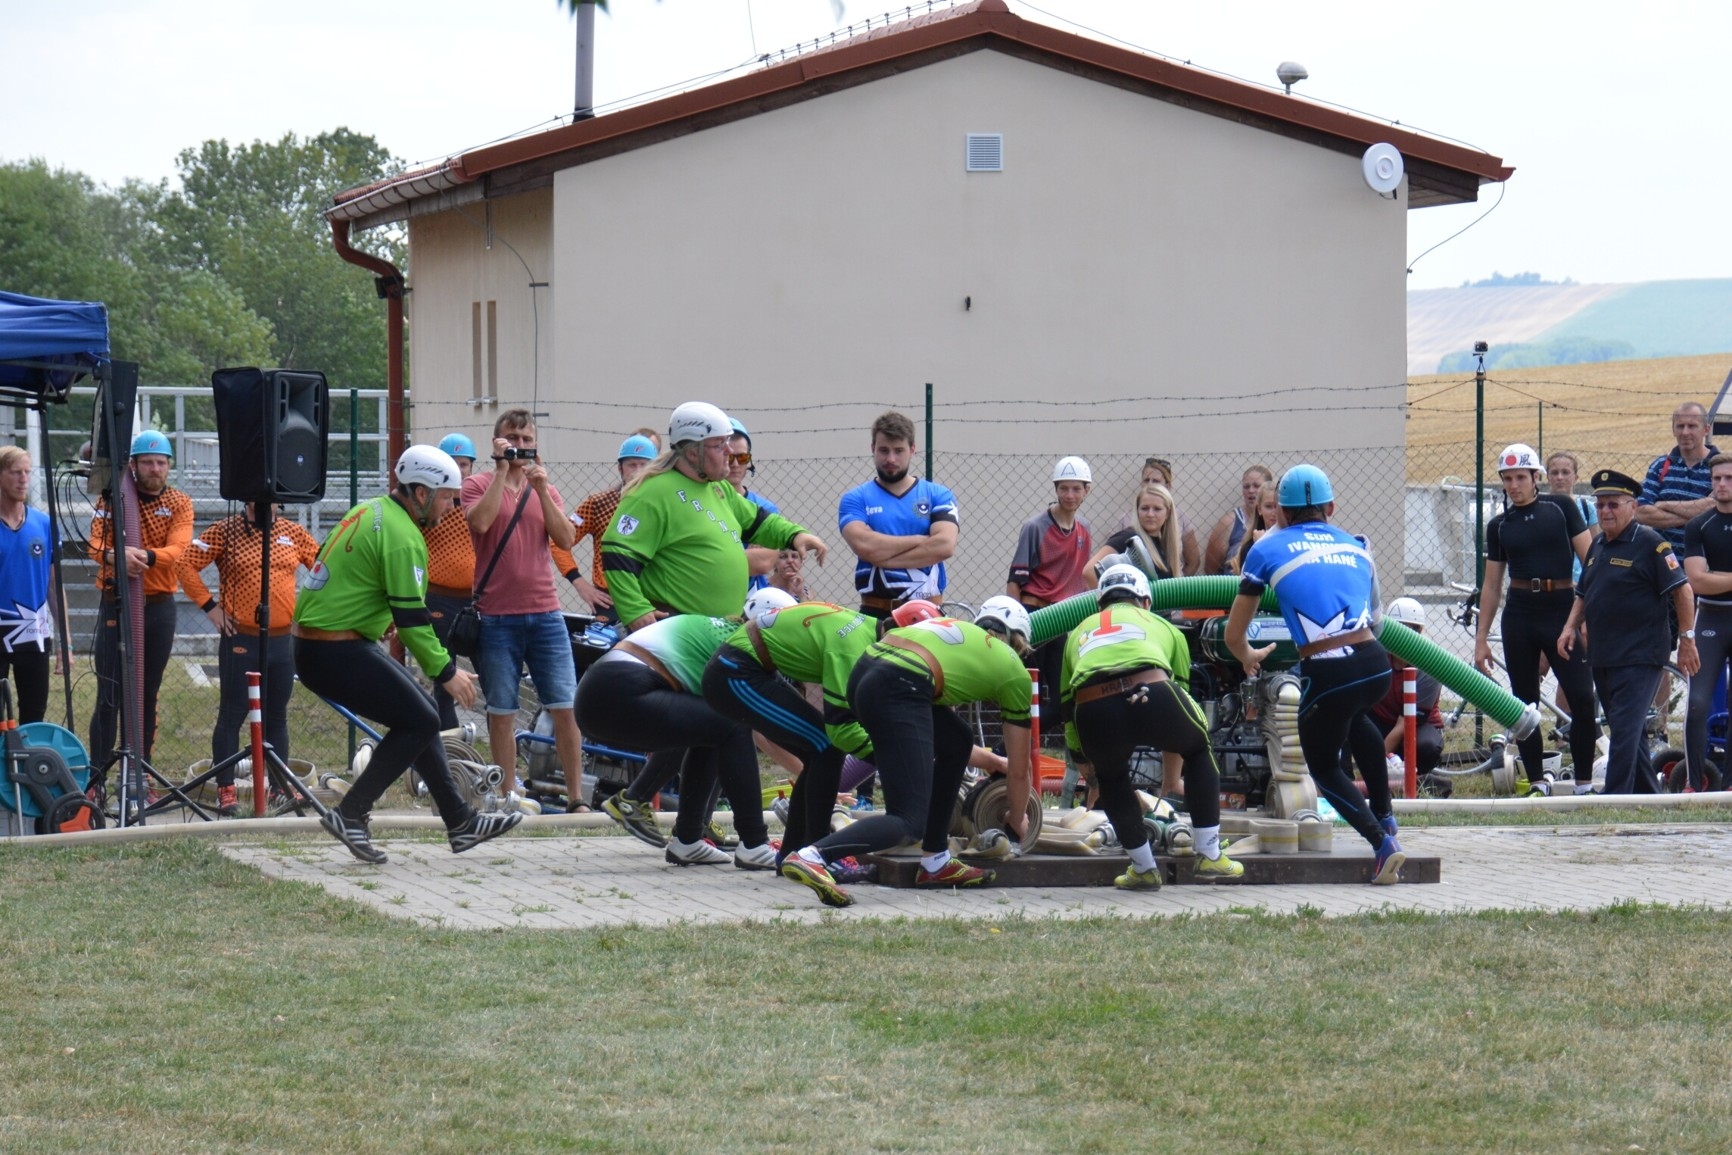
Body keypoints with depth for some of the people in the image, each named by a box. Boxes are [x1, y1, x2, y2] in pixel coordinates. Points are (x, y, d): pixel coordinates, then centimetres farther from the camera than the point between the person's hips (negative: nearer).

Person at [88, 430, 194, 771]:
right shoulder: (112, 499, 0)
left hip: (159, 606, 2)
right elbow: (96, 546, -14)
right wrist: (115, 555, -38)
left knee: (148, 696, 8)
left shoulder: (179, 504, 3)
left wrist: (148, 556, -35)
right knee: (109, 697, -6)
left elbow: (177, 550, -14)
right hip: (117, 605, -2)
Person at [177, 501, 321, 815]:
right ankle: (225, 789, 3)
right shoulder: (225, 532, -3)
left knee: (277, 717, 11)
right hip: (241, 641, -3)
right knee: (232, 715, -1)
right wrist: (209, 605, -9)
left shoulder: (293, 532, 7)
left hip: (283, 640, 3)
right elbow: (186, 564, -5)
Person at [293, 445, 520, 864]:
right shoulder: (402, 538, -17)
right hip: (338, 655, -10)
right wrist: (446, 672, -10)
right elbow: (411, 618, -18)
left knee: (420, 714, 15)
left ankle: (460, 821, 19)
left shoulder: (370, 511, 12)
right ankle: (350, 814, -4)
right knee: (421, 722, -6)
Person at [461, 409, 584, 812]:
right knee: (501, 711, 2)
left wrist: (540, 489, -10)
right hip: (497, 617, -2)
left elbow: (566, 539, -1)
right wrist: (502, 471, -13)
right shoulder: (479, 485, 4)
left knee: (566, 707, -4)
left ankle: (577, 798, 0)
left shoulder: (545, 490, 13)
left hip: (545, 615, 2)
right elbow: (480, 522, -17)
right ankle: (510, 794, 11)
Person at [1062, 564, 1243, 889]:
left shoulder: (1078, 633, 39)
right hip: (1151, 694, -1)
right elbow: (1180, 687, 43)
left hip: (1092, 709, 1)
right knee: (1199, 751, 31)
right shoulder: (1162, 625, 36)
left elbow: (1069, 710, 42)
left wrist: (1088, 773, 56)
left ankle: (1144, 869, 30)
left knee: (1110, 777, 33)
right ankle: (1210, 856, 28)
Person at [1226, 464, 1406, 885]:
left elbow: (1233, 635, 15)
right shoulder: (1356, 546, 20)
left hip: (1325, 675, -4)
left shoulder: (1267, 550, 11)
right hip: (1376, 667, 4)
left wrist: (1248, 657, 38)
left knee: (1325, 768, 20)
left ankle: (1382, 843, 2)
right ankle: (1383, 814, 36)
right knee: (1356, 717, 39)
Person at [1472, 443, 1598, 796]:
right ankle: (1537, 782, 13)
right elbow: (1491, 585, 14)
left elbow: (1589, 559, 2)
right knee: (1524, 703, 4)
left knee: (1583, 698, -10)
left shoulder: (1560, 507, 3)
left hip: (1562, 608, -3)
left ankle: (1584, 783, -2)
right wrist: (1481, 638, 11)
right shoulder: (1499, 526, 11)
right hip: (1519, 613, 3)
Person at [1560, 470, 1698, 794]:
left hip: (1640, 658, -8)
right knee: (1630, 733, 14)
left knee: (1625, 731, -14)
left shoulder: (1649, 543, -8)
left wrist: (1686, 639, -12)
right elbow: (1584, 595, 24)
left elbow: (1682, 590, -10)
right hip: (1601, 658, 8)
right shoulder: (1597, 547, 15)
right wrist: (1571, 627, 7)